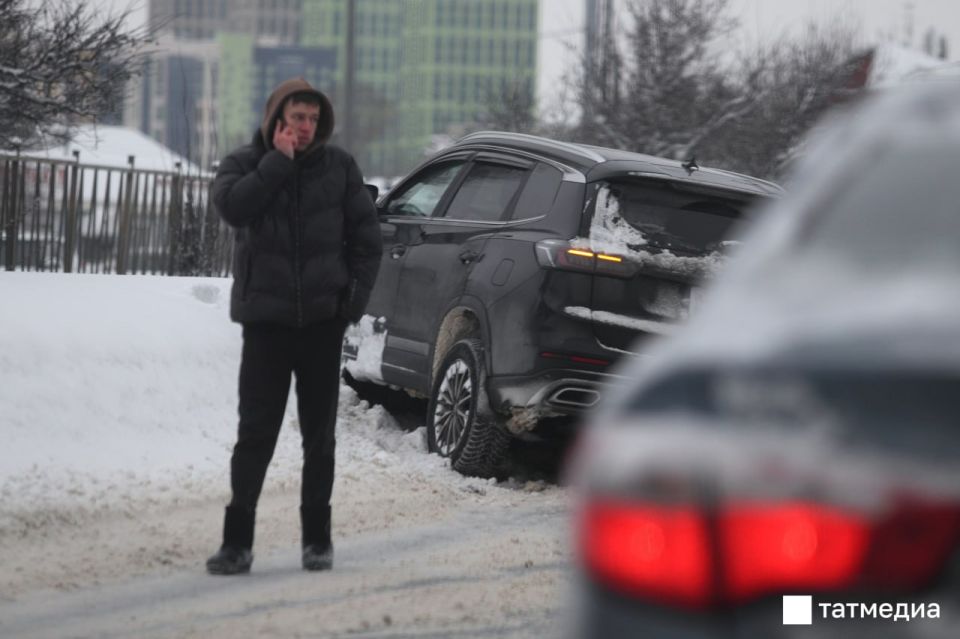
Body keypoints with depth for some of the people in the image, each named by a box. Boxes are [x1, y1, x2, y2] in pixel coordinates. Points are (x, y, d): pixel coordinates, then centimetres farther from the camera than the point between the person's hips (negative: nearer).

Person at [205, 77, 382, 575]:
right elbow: (232, 206, -19)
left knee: (319, 436, 8)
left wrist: (357, 292, -3)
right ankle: (237, 541, -1)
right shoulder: (245, 164, 2)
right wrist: (279, 162, -16)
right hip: (265, 319, -1)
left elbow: (365, 233, 7)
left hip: (323, 319, 1)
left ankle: (317, 538, 15)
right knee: (255, 433, -4)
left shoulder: (338, 167, 5)